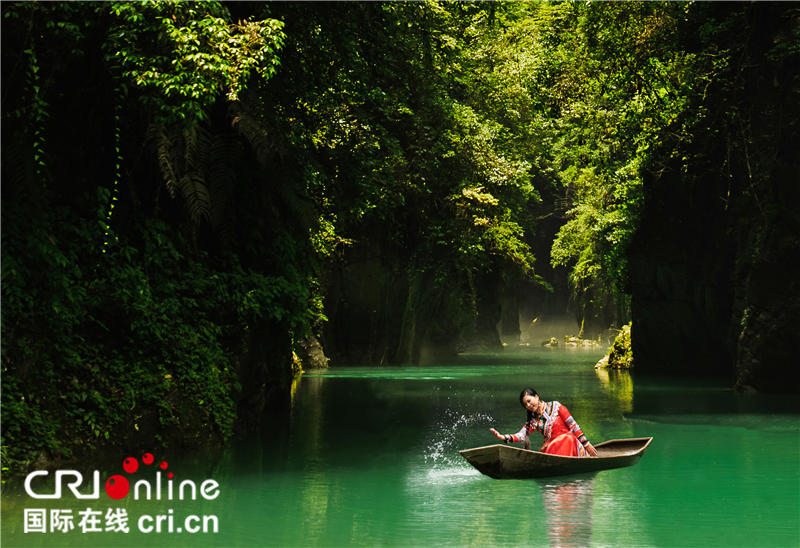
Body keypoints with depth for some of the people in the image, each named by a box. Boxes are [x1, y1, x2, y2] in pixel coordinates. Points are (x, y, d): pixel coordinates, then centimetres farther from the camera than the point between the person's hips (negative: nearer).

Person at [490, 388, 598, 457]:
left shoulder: (555, 406, 2)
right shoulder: (533, 420, 13)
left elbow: (573, 425, 0)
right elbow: (521, 435, -1)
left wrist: (586, 444, -2)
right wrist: (503, 437, -17)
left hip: (570, 443, -2)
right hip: (550, 446, 2)